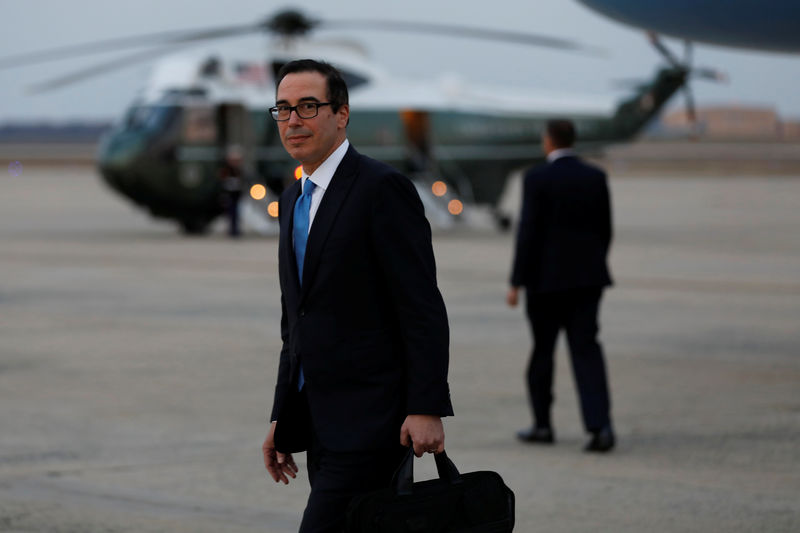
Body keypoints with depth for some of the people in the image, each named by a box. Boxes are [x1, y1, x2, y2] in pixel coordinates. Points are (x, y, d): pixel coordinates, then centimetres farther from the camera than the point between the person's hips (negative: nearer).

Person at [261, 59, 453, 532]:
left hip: (369, 422, -8)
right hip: (320, 426, 8)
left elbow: (423, 308, -15)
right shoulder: (294, 199, 17)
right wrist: (282, 419, 20)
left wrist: (427, 409, -21)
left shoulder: (382, 188, -10)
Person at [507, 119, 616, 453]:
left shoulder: (537, 179, -10)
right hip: (587, 277, 4)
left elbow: (528, 233, -12)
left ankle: (542, 425, 21)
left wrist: (517, 282, -8)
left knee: (542, 350, 12)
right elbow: (604, 231, 8)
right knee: (586, 350, 0)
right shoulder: (596, 178, 4)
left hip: (546, 276, -3)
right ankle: (600, 426, -15)